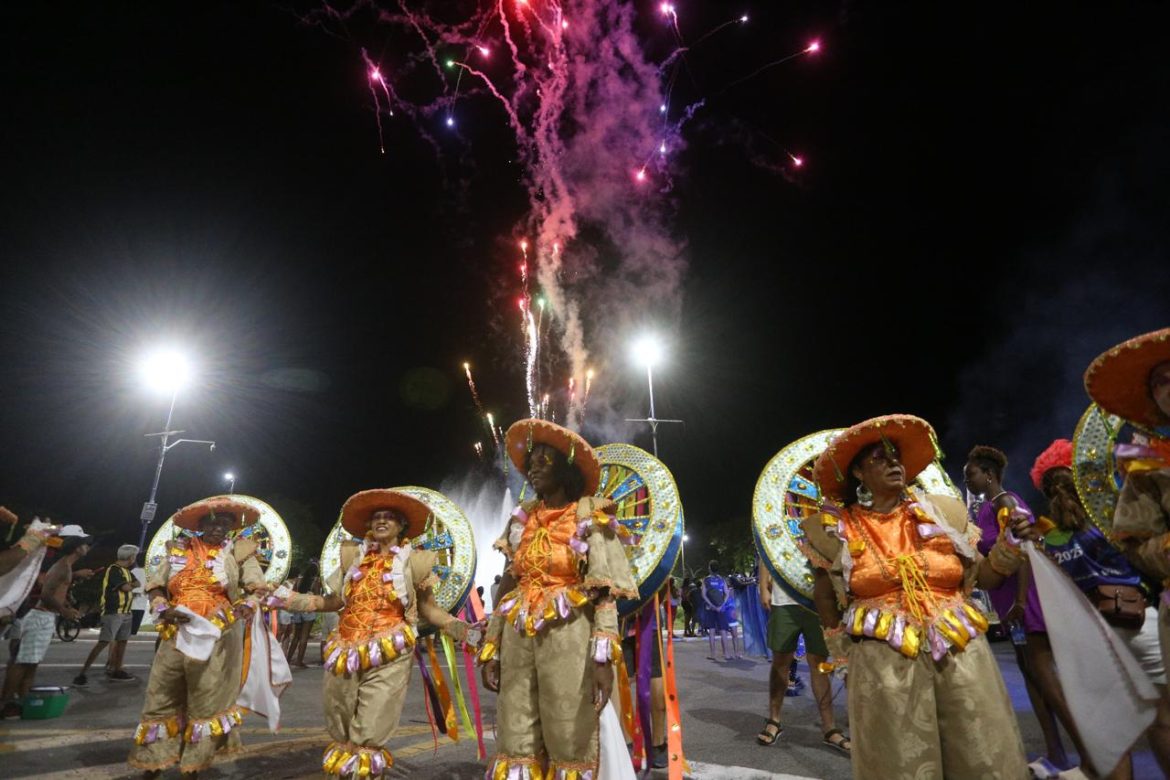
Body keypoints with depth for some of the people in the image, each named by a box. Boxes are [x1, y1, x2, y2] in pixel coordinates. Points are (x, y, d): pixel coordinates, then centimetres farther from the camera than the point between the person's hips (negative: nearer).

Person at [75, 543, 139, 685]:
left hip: (125, 613, 9)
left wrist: (130, 584, -5)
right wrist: (132, 585, 4)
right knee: (103, 643, -13)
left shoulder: (126, 571, 15)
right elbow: (126, 587, -18)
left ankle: (117, 671, 21)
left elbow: (137, 583, 14)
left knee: (122, 641, 12)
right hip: (113, 612, -9)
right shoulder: (114, 570, -13)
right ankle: (82, 673, -9)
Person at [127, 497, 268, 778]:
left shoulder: (238, 552, 0)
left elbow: (258, 587, -2)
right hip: (176, 635, 2)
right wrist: (164, 609, -8)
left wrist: (247, 605, -22)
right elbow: (154, 585, 10)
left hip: (216, 639, -2)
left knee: (206, 703, 6)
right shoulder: (179, 550, 6)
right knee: (161, 699, 10)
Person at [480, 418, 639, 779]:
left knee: (569, 744, 2)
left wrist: (604, 656, -16)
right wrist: (491, 648, 11)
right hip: (519, 638, 5)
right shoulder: (522, 521, 13)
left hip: (567, 636, -4)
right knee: (516, 745, 8)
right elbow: (507, 590, 14)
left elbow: (605, 593, -7)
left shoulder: (589, 518, -2)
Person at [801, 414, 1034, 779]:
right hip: (882, 661, -2)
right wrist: (840, 643, 11)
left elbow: (984, 576, 12)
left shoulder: (941, 512, 7)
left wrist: (1012, 543, -3)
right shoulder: (839, 529, -1)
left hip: (961, 651, 3)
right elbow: (824, 591, 13)